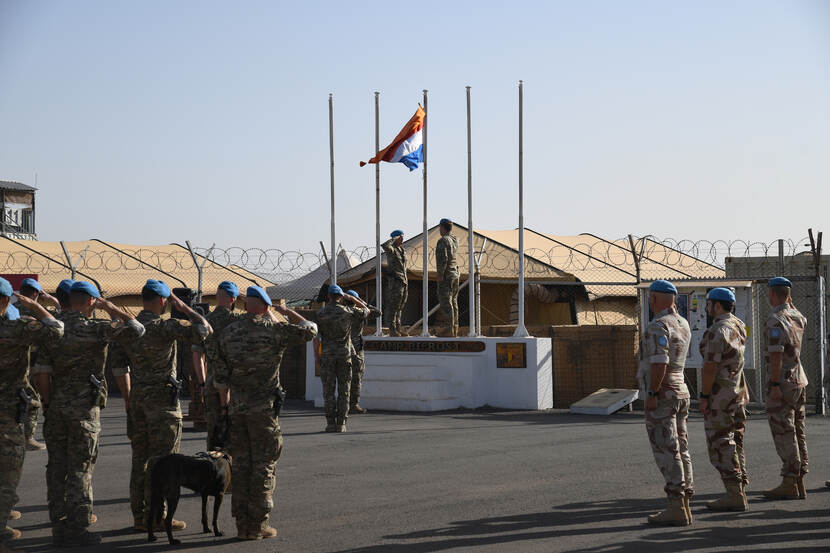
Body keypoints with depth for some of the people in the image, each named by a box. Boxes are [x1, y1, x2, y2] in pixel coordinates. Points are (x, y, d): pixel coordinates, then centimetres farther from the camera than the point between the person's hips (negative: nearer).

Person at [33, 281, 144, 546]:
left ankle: (59, 527, 15)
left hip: (56, 407, 5)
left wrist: (48, 405, 9)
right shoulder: (94, 328, -10)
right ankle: (78, 528, 3)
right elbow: (136, 329, -10)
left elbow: (41, 371, 1)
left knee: (57, 467, 10)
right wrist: (111, 308, 1)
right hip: (84, 408, -5)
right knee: (80, 470, 1)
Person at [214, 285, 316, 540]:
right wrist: (288, 312, 14)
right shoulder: (273, 329, -8)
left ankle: (242, 524, 11)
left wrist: (225, 405, 16)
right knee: (264, 465, 2)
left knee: (241, 464, 10)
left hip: (237, 407, 4)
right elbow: (309, 330, 2)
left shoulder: (228, 332, 5)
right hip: (264, 406, -4)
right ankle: (258, 524, 2)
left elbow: (220, 373, 8)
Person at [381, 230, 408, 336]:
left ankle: (398, 328, 19)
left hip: (403, 282, 8)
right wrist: (394, 239, -20)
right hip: (395, 281, -8)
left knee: (400, 307, 12)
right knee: (394, 307, -7)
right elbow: (384, 245, -36)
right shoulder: (391, 249, -10)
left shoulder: (402, 250, 16)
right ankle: (392, 330, -4)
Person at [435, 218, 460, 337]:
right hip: (455, 274, 9)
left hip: (446, 275, -9)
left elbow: (443, 258, -21)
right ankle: (454, 328, 10)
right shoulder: (454, 240, 13)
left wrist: (440, 275, -20)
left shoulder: (443, 240, -13)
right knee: (453, 302, 10)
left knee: (445, 302, -9)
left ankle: (449, 329, -12)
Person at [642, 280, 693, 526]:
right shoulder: (683, 324, 12)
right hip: (682, 390, 9)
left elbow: (659, 362, -25)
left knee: (666, 451, -8)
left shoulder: (657, 326, -15)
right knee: (680, 449, 11)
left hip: (662, 394, -9)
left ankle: (676, 508, -11)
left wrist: (652, 394, -20)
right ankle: (683, 505, 13)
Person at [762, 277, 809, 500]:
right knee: (797, 432, 9)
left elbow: (776, 355, -21)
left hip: (782, 382, -8)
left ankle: (789, 484, -9)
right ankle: (799, 483, 11)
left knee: (783, 433, -7)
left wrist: (774, 386, -22)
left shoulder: (775, 320, -15)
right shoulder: (798, 317, 10)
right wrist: (789, 302, 25)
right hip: (800, 381, 8)